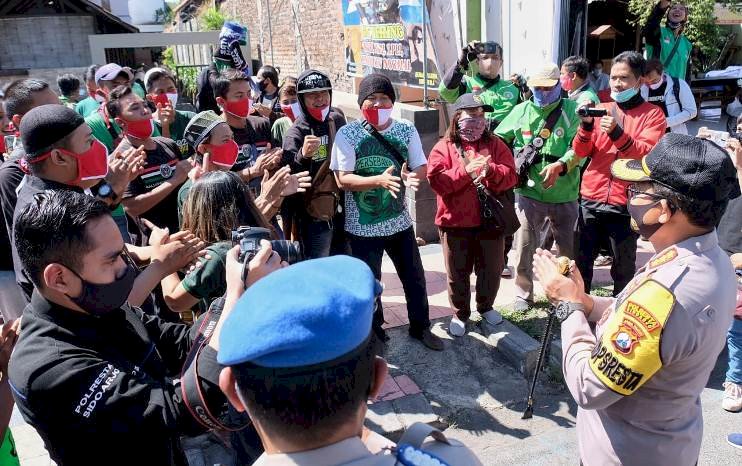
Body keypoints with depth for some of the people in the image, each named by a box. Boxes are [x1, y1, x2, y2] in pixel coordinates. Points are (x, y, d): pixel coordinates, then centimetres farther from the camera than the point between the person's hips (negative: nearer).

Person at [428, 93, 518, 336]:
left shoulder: (495, 144, 6)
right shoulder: (444, 147, -1)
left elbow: (511, 176, -4)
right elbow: (436, 180, -14)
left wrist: (490, 170, -24)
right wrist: (465, 171, -25)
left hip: (490, 221, 2)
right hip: (455, 222, -2)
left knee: (491, 269, 15)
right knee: (458, 272, 9)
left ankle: (485, 306, 38)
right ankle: (460, 313, 27)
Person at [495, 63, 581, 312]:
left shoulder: (572, 110, -2)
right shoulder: (521, 110, 4)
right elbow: (497, 139, 9)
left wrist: (559, 165, -30)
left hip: (565, 195, 0)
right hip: (529, 192, 0)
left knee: (569, 248, 15)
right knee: (524, 247, 2)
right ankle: (523, 294, 20)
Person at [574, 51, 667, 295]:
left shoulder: (653, 114, 2)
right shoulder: (602, 110, 12)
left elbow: (647, 155, -12)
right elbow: (580, 152, 5)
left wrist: (617, 134, -25)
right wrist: (587, 125, -12)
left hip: (626, 204, -3)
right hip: (591, 199, 3)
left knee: (623, 269, 3)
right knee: (580, 262, 7)